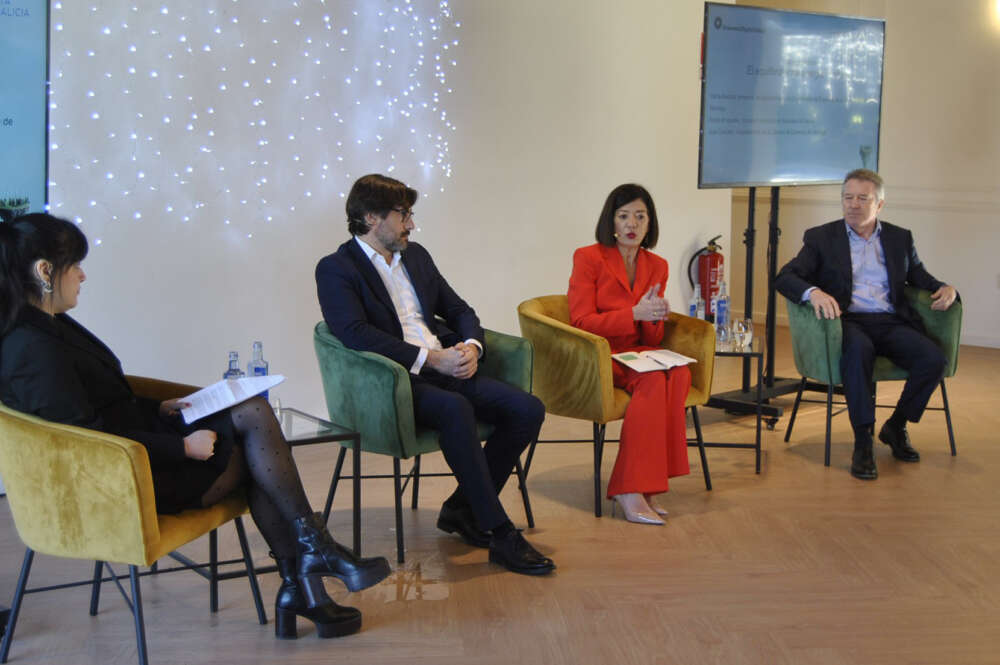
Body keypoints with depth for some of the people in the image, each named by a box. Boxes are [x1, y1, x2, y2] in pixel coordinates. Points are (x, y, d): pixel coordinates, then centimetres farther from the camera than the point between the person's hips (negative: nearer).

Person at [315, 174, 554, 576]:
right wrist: (430, 358, -20)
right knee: (455, 409, -37)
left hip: (445, 368, 7)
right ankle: (500, 535, -30)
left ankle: (462, 509, 2)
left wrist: (471, 346, -1)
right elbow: (356, 335, -16)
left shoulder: (416, 256, 22)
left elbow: (459, 310, 24)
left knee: (528, 410, -13)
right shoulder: (336, 269, -1)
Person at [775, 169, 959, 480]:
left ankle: (896, 426, 0)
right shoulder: (821, 238, 9)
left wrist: (945, 289, -3)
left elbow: (920, 278, 22)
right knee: (859, 349, -38)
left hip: (891, 322, 3)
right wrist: (813, 292, -25)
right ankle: (863, 442, -30)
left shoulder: (900, 238, 19)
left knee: (933, 358, -24)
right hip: (847, 320, -3)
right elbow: (784, 277, -2)